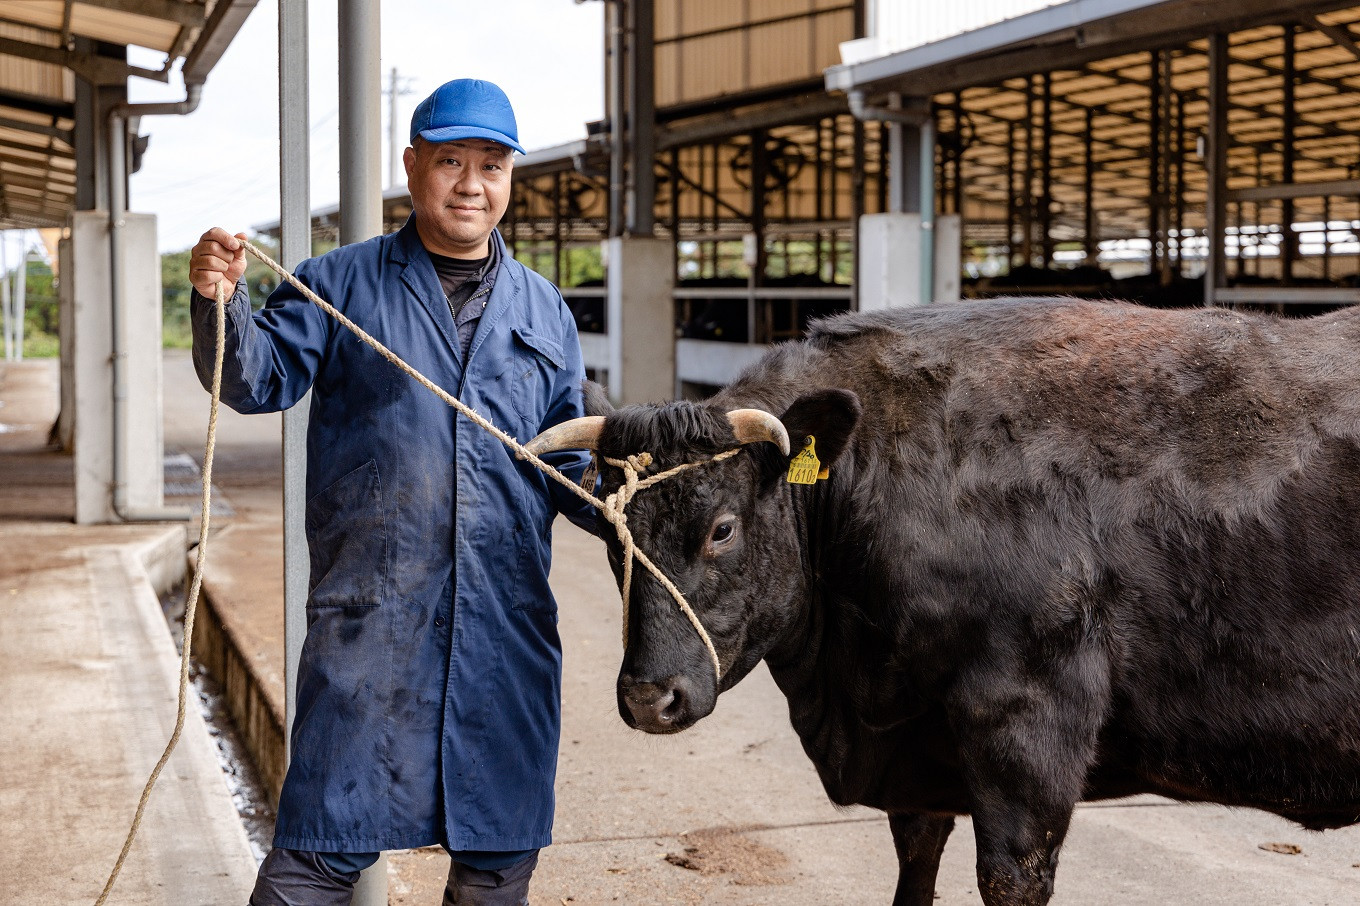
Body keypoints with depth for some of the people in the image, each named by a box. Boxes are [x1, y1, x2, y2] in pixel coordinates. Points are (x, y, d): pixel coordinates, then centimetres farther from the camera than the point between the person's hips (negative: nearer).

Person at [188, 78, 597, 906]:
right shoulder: (341, 285, 7)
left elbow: (569, 463, 18)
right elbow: (259, 380, -3)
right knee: (324, 839, -4)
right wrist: (221, 303, -21)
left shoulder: (543, 311, 16)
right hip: (370, 614, -3)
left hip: (508, 624, 3)